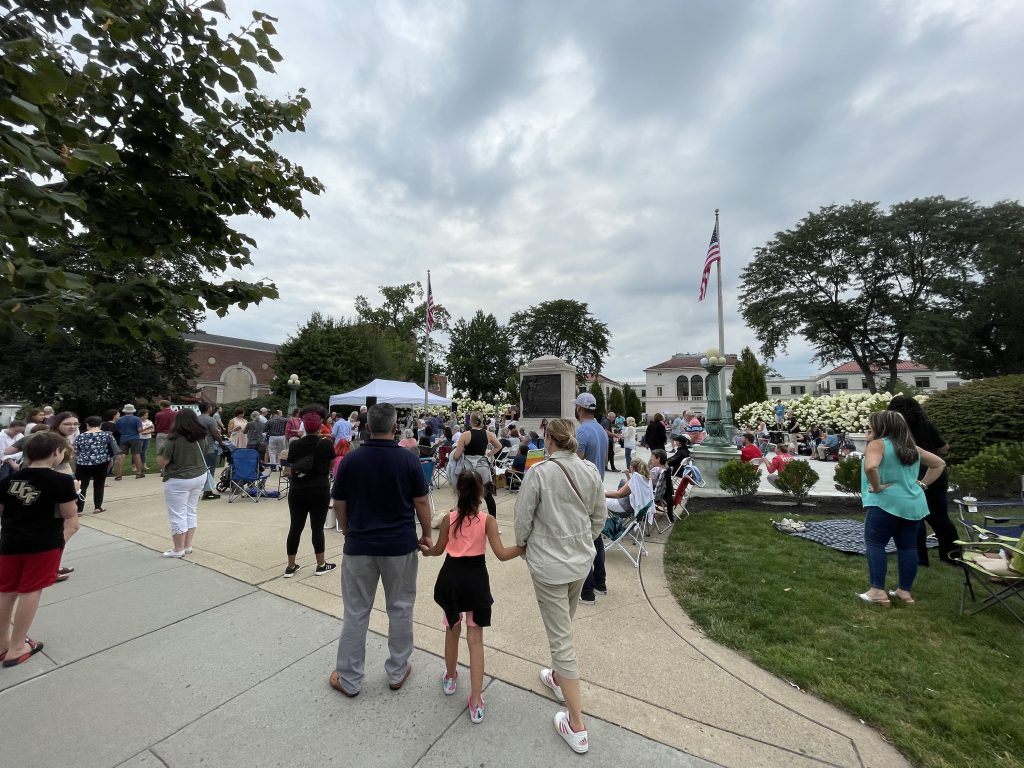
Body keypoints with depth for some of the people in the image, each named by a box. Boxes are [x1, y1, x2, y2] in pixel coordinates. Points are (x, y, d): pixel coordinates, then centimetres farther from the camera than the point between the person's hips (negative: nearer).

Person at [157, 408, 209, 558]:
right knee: (191, 511, 16)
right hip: (200, 477, 6)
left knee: (177, 515, 5)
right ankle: (188, 546, 23)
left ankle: (178, 550, 15)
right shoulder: (201, 437, -1)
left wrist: (159, 458, 8)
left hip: (179, 481, -6)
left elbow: (162, 461, -13)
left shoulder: (175, 439, -19)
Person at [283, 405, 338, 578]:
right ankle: (321, 565, 18)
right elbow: (331, 463, 7)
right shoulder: (326, 444, -9)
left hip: (297, 492, 3)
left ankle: (290, 566, 21)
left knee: (295, 528, 12)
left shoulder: (294, 444, -2)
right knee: (317, 528, 6)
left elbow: (291, 465, 8)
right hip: (319, 492, -3)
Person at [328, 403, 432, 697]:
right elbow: (421, 502, -8)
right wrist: (426, 535, 6)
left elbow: (339, 504, 2)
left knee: (356, 612, 15)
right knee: (400, 609, 16)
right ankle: (397, 672, 30)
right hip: (400, 545, -1)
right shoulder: (409, 459, -12)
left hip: (359, 545, 1)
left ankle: (349, 680, 28)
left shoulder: (350, 460, -6)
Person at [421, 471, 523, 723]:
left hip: (451, 577, 2)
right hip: (475, 579, -2)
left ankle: (451, 678, 45)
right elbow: (501, 554, -16)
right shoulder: (487, 520, -13)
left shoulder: (449, 518, -7)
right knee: (475, 639, 11)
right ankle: (476, 701, 15)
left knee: (452, 630, 24)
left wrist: (425, 550, 27)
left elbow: (438, 550, 6)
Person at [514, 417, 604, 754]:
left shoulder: (539, 472, -21)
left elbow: (523, 517, -12)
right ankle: (558, 678, 51)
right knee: (564, 626, 29)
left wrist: (521, 543, 8)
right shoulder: (591, 470, -7)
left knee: (561, 639, 8)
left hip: (549, 564, -5)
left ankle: (577, 726, 20)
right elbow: (599, 516, 4)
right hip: (582, 561, 6)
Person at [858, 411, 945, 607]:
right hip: (914, 504, 8)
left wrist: (877, 487, -15)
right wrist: (923, 484, 17)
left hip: (886, 503, -8)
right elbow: (939, 464, 24)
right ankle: (905, 591, 21)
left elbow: (871, 467, -30)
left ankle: (878, 591, -2)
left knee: (874, 544, -1)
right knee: (908, 546, 13)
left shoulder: (877, 444, -11)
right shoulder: (911, 447, 14)